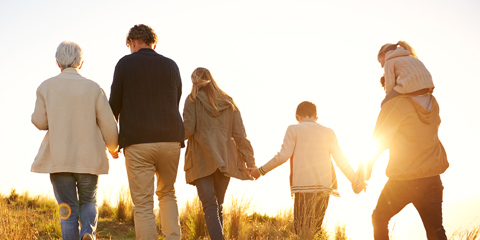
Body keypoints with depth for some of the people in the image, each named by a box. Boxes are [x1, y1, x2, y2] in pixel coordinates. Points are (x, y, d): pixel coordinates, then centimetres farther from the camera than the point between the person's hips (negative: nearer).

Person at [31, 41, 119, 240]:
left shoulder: (46, 87, -3)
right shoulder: (93, 88, -4)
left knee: (68, 209, 8)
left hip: (58, 158, 0)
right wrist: (113, 148, 15)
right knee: (88, 201, 19)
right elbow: (108, 124, -3)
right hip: (88, 158, 0)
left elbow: (40, 122, 0)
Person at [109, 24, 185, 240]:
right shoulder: (171, 66, 11)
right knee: (167, 194, 21)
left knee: (143, 204, 0)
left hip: (137, 142, -3)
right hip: (171, 141, 3)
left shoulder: (125, 64, 2)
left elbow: (114, 104, 3)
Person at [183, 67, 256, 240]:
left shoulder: (193, 100, 1)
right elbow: (240, 135, 7)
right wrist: (250, 162, 6)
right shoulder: (228, 102, 12)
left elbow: (187, 130, -8)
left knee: (210, 207, -10)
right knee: (218, 206, 15)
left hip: (202, 161, -4)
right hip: (225, 161, 4)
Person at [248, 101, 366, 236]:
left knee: (302, 231, -3)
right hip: (324, 188, 4)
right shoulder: (328, 132, 14)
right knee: (315, 229, 10)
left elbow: (283, 156, -4)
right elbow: (341, 160, 11)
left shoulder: (294, 130, 5)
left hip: (303, 187, -4)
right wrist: (356, 182, 21)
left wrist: (261, 171, 6)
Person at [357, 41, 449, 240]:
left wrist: (361, 175, 2)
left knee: (379, 218, 19)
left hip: (402, 181, -4)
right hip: (432, 180, 4)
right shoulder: (432, 103, 2)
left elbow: (377, 144, -9)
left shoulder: (395, 106, -14)